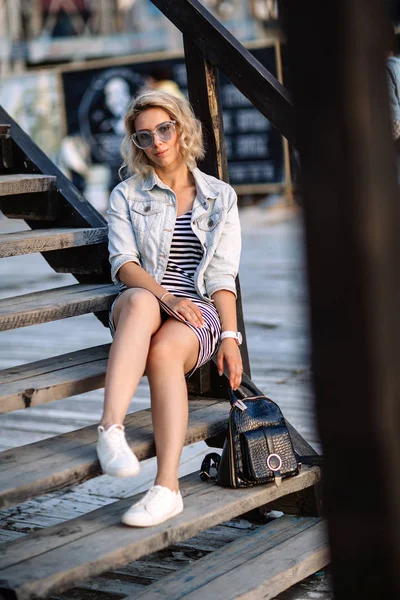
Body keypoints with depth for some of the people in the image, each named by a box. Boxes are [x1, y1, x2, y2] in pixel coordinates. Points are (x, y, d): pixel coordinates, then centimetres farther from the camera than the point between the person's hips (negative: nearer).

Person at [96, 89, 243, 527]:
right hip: (144, 301, 0)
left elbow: (223, 275, 7)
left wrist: (230, 336, -7)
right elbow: (122, 262, 0)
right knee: (140, 301, -39)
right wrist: (167, 298, -19)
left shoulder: (220, 197, 15)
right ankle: (110, 428, -52)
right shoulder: (127, 195, 14)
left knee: (164, 350, -36)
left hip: (200, 312, 0)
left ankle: (167, 486, -44)